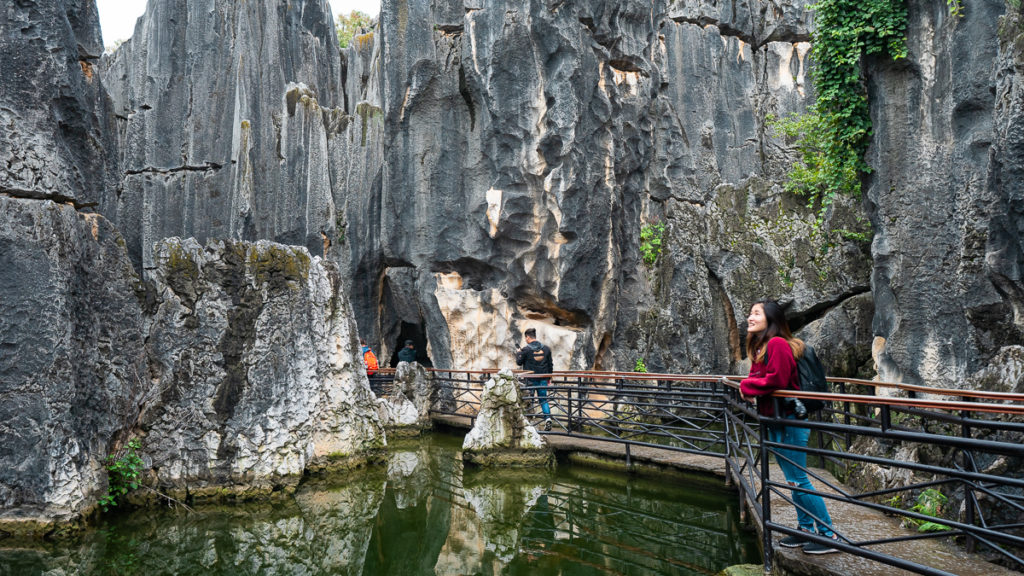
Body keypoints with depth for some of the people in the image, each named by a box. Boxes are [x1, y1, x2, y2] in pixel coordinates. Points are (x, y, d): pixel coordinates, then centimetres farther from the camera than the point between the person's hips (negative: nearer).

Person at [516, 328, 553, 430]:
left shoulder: (526, 349, -10)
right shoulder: (546, 349, 4)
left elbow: (519, 362, -1)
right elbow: (550, 364, 10)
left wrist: (518, 353, 17)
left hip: (530, 379, -3)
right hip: (543, 379, 3)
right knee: (543, 399, 8)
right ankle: (548, 418, -8)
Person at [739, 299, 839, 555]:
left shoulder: (777, 344, -18)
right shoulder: (760, 346, 13)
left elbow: (777, 380, -26)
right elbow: (758, 377, 17)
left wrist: (747, 386, -14)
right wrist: (749, 387, -3)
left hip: (789, 420, -10)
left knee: (798, 480, -4)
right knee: (793, 479, 16)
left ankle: (830, 535, 6)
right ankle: (806, 530, 26)